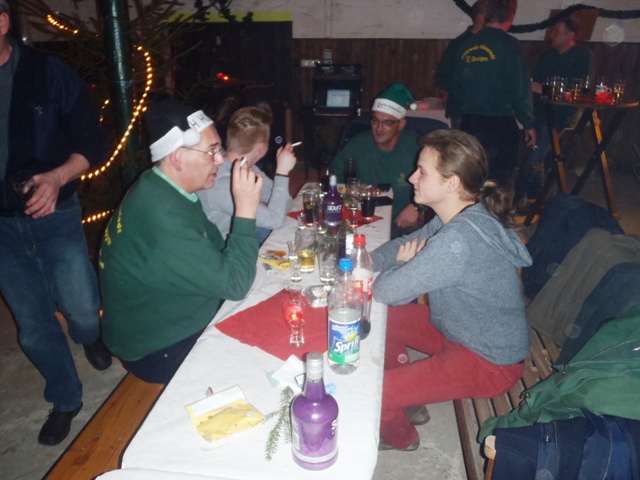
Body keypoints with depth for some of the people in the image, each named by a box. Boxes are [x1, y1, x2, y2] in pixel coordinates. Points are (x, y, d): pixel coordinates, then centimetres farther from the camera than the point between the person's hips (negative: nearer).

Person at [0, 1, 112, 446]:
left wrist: (57, 177, -24)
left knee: (83, 311, 0)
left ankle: (91, 336, 40)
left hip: (54, 216, -2)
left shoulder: (48, 73, -7)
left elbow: (94, 142, -8)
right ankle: (66, 400, 34)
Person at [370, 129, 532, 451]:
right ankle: (402, 397, 31)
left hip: (487, 363, -9)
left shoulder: (458, 239, -35)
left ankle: (400, 437, 24)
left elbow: (386, 292, -28)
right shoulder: (460, 216, -4)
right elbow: (408, 243, 9)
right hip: (460, 329, 9)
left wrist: (403, 265, -7)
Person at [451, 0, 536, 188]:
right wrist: (528, 124, 0)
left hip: (469, 123, 5)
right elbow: (520, 90, -11)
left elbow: (456, 88, 13)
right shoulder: (508, 44, -8)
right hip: (500, 124, -5)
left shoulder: (466, 45, 6)